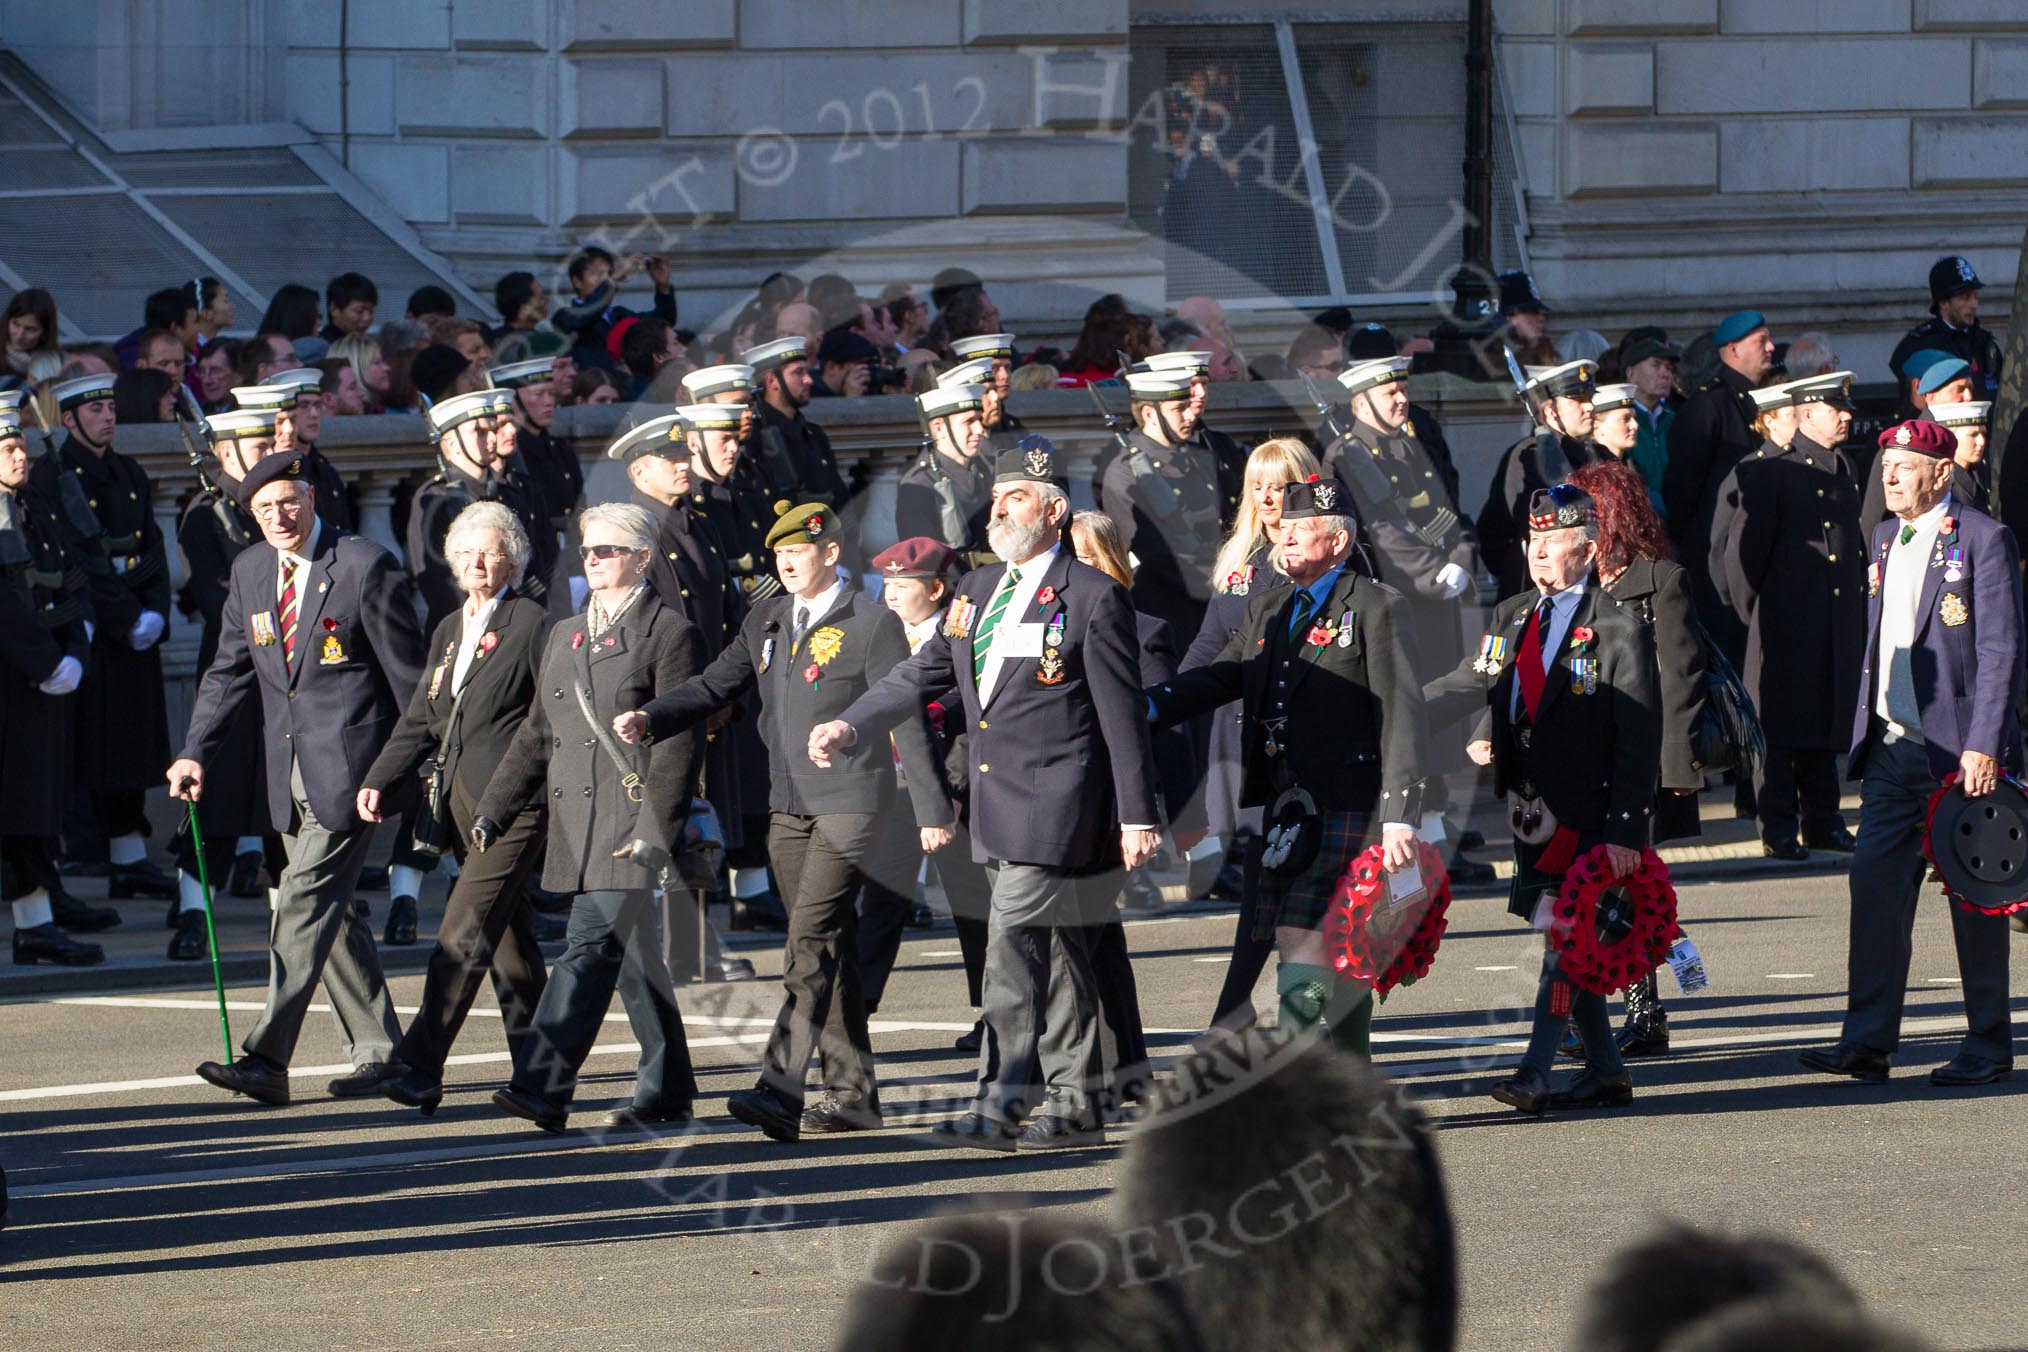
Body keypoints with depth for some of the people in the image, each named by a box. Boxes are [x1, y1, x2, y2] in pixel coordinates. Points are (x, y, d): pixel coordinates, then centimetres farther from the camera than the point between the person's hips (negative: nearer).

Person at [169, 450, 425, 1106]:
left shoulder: (365, 566, -8)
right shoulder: (250, 571, 10)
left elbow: (408, 673, -4)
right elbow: (229, 671, 14)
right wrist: (196, 752, 2)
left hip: (351, 765, -7)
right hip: (291, 773, 7)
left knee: (305, 899, -14)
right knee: (328, 911, 10)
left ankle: (267, 1061, -20)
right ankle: (377, 1052, 20)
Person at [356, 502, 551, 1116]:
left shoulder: (531, 624, -5)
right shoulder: (450, 631, 18)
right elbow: (421, 720, 18)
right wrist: (380, 781, 5)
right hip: (460, 801, 8)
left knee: (463, 937, -14)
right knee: (508, 943, 13)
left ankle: (421, 1069, -18)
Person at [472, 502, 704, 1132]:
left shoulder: (668, 631, -3)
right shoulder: (564, 636, 19)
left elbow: (678, 741, -8)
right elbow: (536, 735, 22)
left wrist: (656, 828, -16)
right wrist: (492, 812, 15)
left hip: (631, 817, -7)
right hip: (578, 821, 7)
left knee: (591, 944, -15)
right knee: (630, 950, 11)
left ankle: (544, 1087, -22)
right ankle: (667, 1090, 18)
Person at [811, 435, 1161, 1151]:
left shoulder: (1094, 597, -7)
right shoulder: (978, 590, 14)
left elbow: (1122, 714, -7)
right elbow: (921, 675, 16)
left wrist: (1137, 816, -8)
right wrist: (848, 725, 2)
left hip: (1057, 808, -8)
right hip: (999, 808, 8)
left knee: (1013, 943, -15)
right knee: (1053, 953, 12)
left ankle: (1002, 1105, -15)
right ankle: (1075, 1105, 16)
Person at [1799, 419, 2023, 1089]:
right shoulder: (1884, 540, 14)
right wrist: (1865, 733, 15)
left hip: (1958, 750, -7)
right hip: (1893, 748, 7)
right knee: (1876, 884, 0)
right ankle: (1867, 1043, 1)